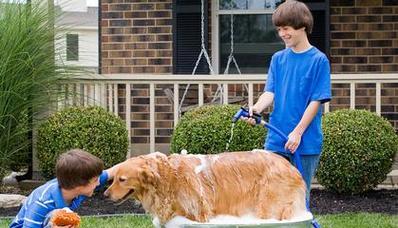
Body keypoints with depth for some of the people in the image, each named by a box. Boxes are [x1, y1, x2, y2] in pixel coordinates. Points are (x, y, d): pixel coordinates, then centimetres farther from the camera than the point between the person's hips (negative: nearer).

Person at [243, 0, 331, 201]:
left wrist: (298, 132, -16)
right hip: (276, 141, 4)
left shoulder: (318, 60, -6)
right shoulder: (278, 59, 9)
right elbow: (270, 92, 2)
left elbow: (316, 101, -9)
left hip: (305, 142, -4)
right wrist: (257, 108, -19)